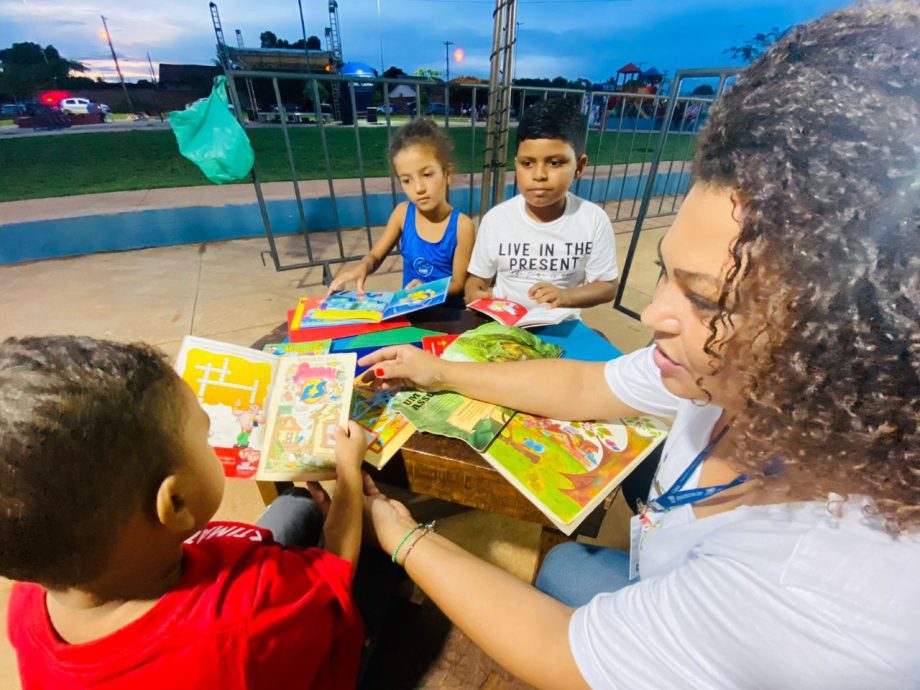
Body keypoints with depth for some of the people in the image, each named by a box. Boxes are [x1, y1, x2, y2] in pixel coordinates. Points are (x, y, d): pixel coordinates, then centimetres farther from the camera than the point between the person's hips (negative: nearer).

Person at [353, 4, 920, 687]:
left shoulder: (833, 584, -40)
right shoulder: (744, 370, -22)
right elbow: (585, 387, -10)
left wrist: (401, 536, -21)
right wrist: (441, 371, -6)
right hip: (650, 590, 4)